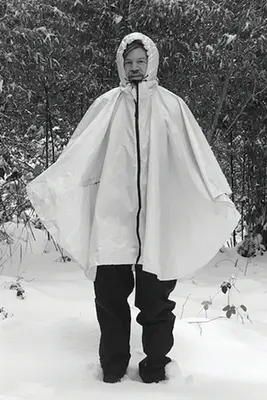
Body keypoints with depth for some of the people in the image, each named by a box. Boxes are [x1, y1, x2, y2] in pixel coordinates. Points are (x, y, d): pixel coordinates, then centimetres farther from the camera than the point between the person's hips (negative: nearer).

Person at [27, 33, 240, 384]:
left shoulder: (171, 106, 5)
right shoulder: (107, 105, 7)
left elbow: (197, 155, 1)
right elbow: (77, 154, 6)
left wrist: (219, 196, -7)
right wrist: (50, 184, -2)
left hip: (157, 221, -1)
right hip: (112, 217, 1)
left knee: (155, 299, 3)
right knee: (109, 295, 5)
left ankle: (155, 366, 17)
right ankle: (113, 366, 19)